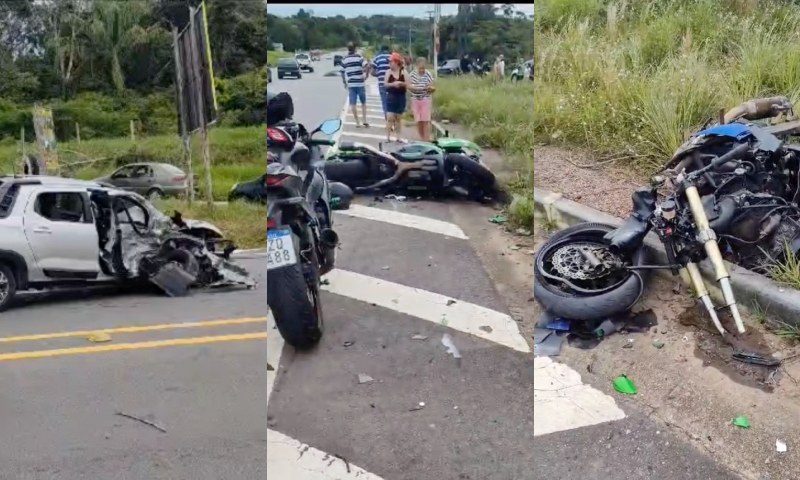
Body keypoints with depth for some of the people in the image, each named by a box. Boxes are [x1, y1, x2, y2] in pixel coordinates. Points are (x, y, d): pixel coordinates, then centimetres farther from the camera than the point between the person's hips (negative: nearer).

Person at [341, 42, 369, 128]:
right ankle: (365, 121, 6)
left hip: (350, 84, 2)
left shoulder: (344, 59, 7)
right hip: (360, 83, -1)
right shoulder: (359, 56, -3)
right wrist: (365, 74, -5)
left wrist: (345, 83, 20)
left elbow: (342, 72, 10)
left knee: (353, 104, 4)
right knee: (363, 103, 12)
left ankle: (357, 122, 3)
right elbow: (366, 65, -18)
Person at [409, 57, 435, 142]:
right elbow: (409, 86, -5)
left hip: (426, 99, -2)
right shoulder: (412, 74, 1)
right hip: (415, 100, 2)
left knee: (426, 120, -6)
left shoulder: (428, 75, -5)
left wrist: (430, 88, -26)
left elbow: (433, 88, -2)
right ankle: (421, 138, 14)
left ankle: (427, 139, -5)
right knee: (418, 121, 4)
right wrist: (420, 88, -18)